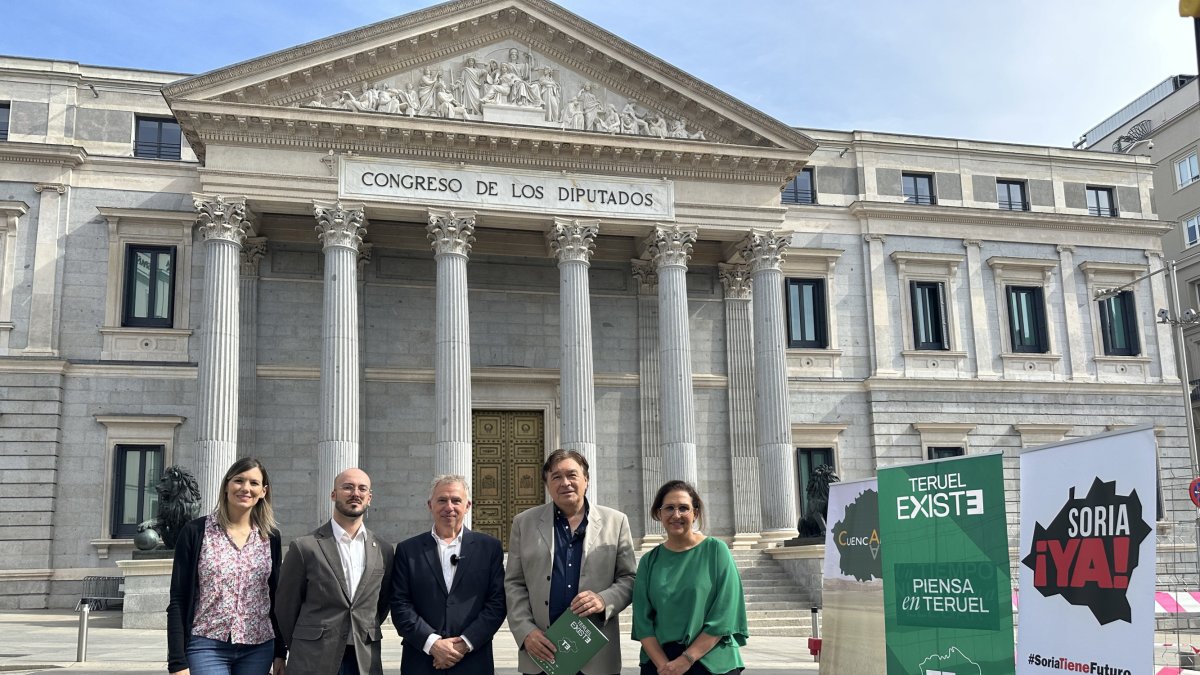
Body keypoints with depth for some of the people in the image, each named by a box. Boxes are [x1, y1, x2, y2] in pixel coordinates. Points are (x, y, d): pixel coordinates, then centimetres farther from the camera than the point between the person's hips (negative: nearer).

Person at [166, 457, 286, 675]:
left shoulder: (270, 537, 7)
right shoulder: (195, 532, -2)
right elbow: (178, 601, -3)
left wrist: (280, 653, 9)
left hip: (258, 649, 3)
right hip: (207, 647, -3)